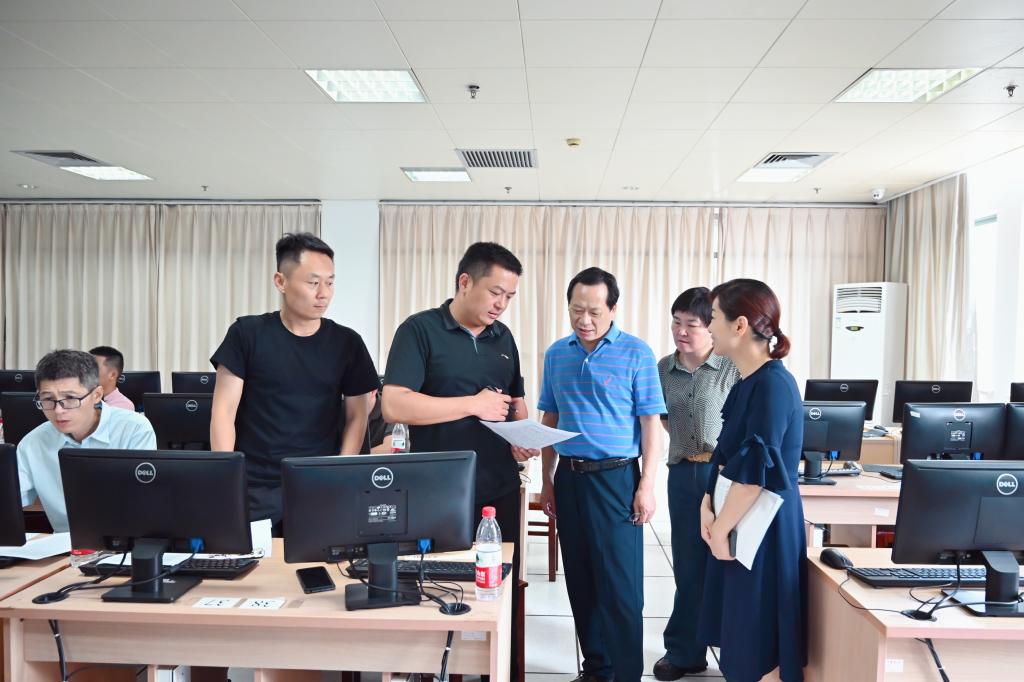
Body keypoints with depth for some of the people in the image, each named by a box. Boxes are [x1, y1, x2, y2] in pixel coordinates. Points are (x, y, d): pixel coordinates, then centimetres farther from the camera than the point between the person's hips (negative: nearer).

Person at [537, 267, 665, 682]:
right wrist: (547, 480, 11)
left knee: (621, 585, -2)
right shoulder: (556, 354, 8)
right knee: (580, 582, 13)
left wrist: (646, 486, -11)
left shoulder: (636, 353, -5)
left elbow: (650, 424, -5)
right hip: (569, 477, 5)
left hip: (616, 478, -5)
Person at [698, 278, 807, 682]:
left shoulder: (773, 384, -19)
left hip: (763, 529, -9)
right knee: (741, 640, 18)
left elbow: (755, 470, -22)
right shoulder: (747, 382, 10)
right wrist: (708, 505, 1)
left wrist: (721, 528, -14)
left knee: (760, 649, 3)